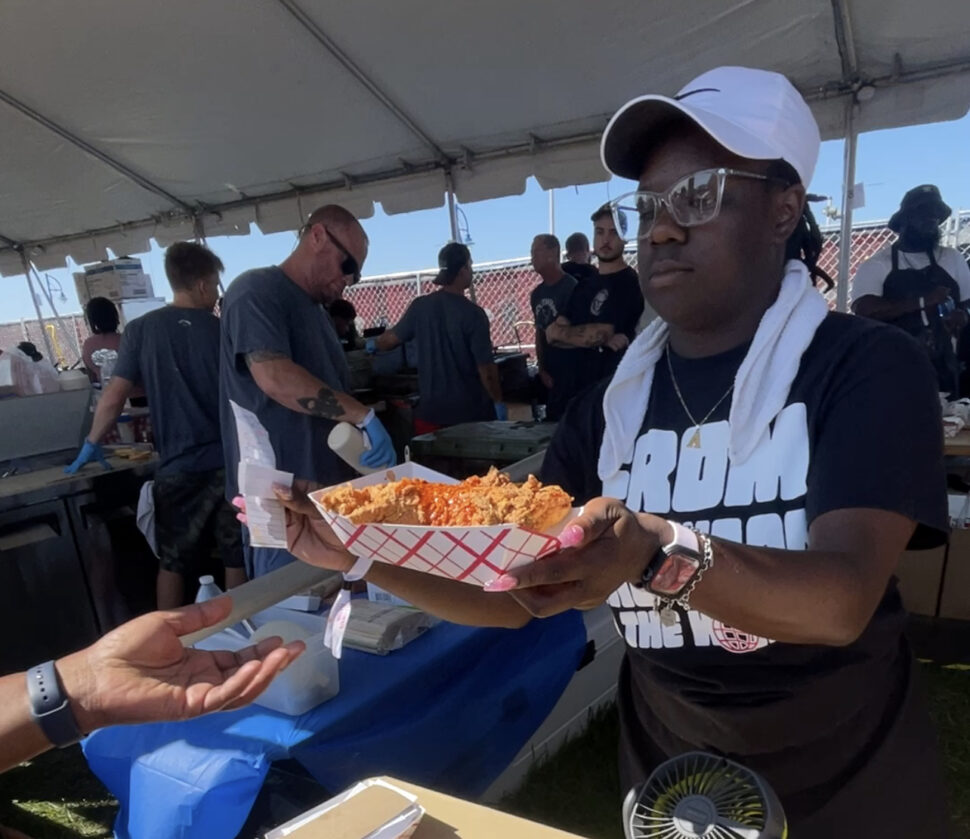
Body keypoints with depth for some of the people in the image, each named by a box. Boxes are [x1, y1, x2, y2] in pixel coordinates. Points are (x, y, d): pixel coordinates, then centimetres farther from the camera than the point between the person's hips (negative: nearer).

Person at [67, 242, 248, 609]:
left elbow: (114, 396, -1)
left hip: (177, 469, 1)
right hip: (229, 462, 0)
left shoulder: (141, 329, -1)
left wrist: (92, 444, 12)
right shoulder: (222, 330, -2)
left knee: (173, 563, 15)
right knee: (237, 558, 12)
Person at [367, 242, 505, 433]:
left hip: (431, 409, 4)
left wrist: (373, 343, 35)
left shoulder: (420, 306, -1)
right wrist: (498, 401, 0)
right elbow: (485, 367, -13)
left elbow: (394, 337, 13)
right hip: (470, 410, -3)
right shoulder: (473, 313, -13)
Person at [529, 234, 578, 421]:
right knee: (553, 420, 12)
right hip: (550, 372, 7)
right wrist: (542, 369, 6)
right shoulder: (537, 294, 11)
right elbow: (539, 332, 12)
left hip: (573, 370, -7)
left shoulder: (570, 287, -11)